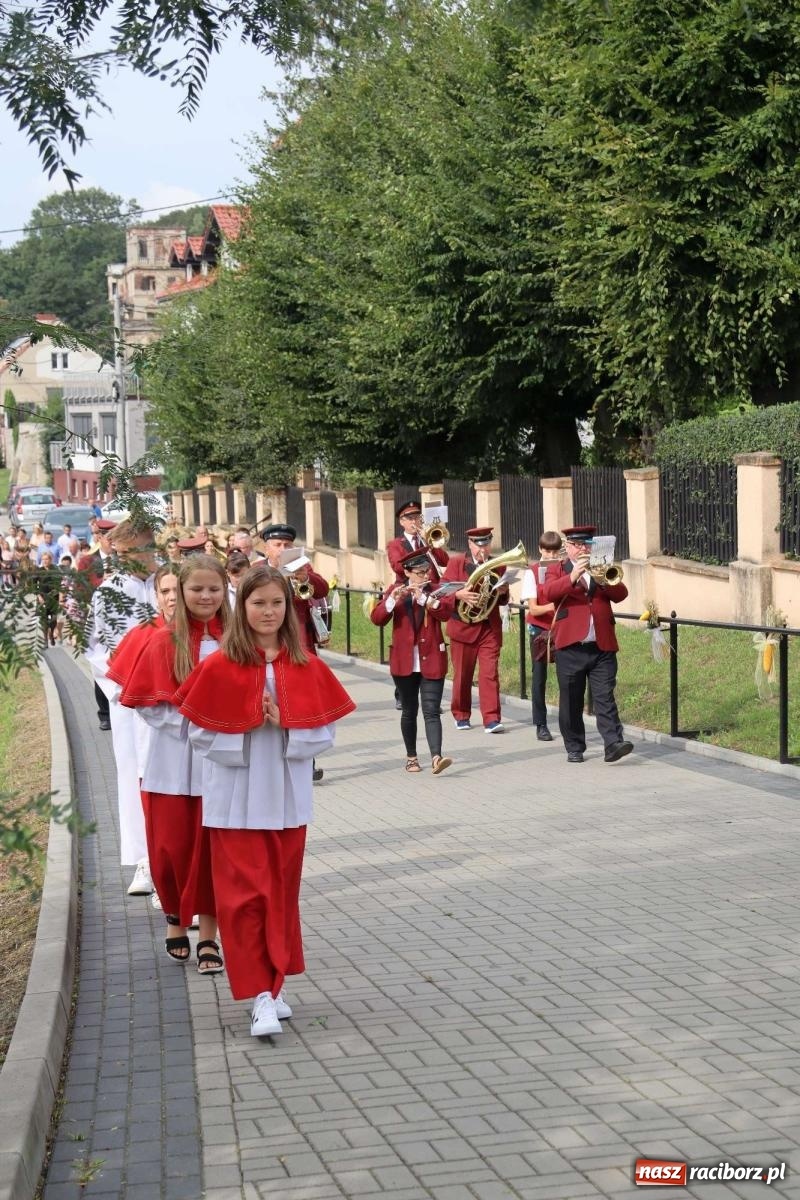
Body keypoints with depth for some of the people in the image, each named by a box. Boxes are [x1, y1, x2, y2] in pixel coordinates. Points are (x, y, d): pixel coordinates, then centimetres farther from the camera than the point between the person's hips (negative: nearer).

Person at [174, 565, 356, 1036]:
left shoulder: (307, 668, 2)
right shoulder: (220, 667, -5)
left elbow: (324, 734, 1)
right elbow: (202, 733, -4)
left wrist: (285, 724, -14)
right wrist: (247, 727, -15)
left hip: (287, 797, 3)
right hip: (236, 799, -2)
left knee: (282, 892, 10)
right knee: (244, 894, -5)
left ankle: (274, 985, 24)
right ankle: (261, 995, -2)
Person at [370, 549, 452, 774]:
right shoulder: (395, 590, 5)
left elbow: (445, 612, -14)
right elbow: (377, 618, -6)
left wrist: (423, 596, -24)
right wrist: (394, 599, -21)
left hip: (432, 661, -1)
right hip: (404, 661, 1)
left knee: (431, 711, -10)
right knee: (409, 711, 10)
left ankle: (436, 758, -22)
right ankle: (411, 757, 20)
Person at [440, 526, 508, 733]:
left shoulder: (498, 566, 10)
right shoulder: (456, 563, 2)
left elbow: (503, 601, 12)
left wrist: (502, 592, -11)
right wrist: (458, 594, -25)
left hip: (490, 628, 1)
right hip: (463, 626, -1)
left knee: (490, 673, -7)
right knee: (462, 675, 7)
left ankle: (491, 719, -10)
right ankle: (461, 716, 21)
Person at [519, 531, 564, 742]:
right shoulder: (532, 572, -2)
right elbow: (533, 609, -9)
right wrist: (552, 606, -27)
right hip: (540, 629, -1)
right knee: (539, 677, 3)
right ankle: (540, 725, 9)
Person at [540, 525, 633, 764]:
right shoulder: (558, 570, 9)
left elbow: (620, 594, 3)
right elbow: (548, 593, -10)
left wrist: (604, 580, -15)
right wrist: (572, 577, -24)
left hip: (603, 645, 1)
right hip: (570, 645, -1)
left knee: (605, 697, -6)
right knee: (571, 701, 5)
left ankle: (613, 744, -13)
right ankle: (574, 748, 14)